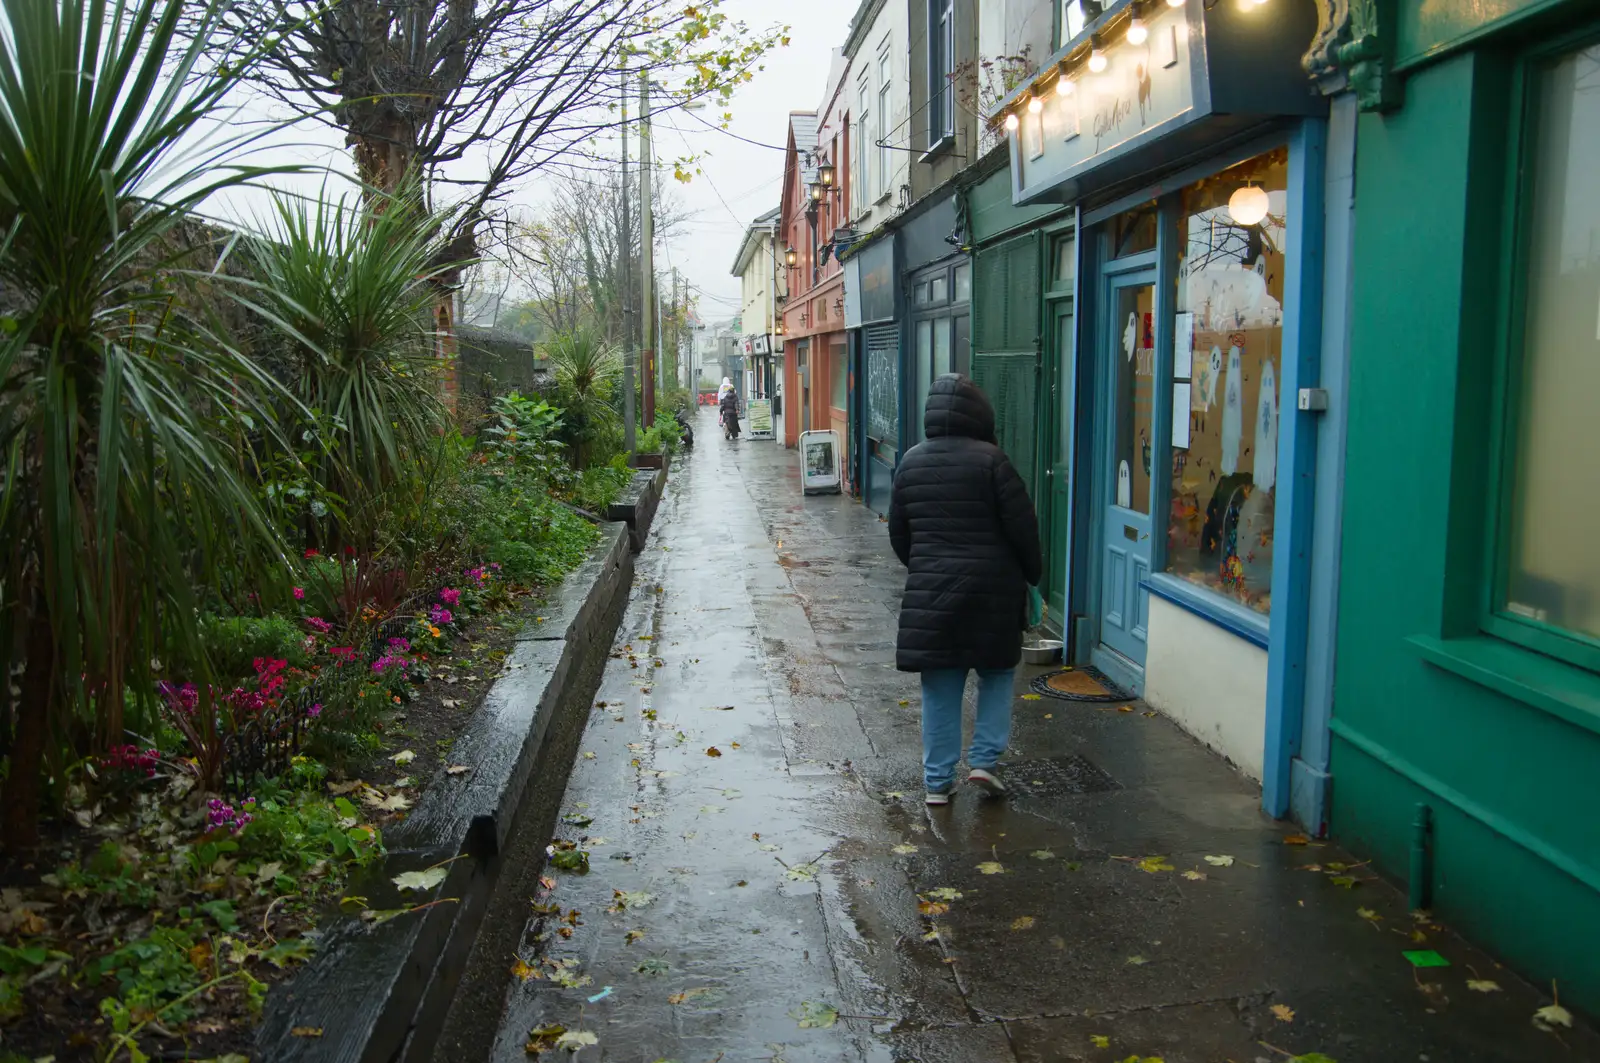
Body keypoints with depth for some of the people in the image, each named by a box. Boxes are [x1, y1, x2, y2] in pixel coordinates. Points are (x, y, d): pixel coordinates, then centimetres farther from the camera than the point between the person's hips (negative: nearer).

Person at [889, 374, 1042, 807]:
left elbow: (898, 531, 10)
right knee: (997, 674, 17)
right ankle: (984, 760, 11)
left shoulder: (911, 462, 3)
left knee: (940, 687, 10)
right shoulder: (990, 459, -12)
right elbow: (1022, 525, -9)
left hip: (930, 591, 3)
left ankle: (938, 779, 14)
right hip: (991, 591, -3)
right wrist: (1032, 572, 7)